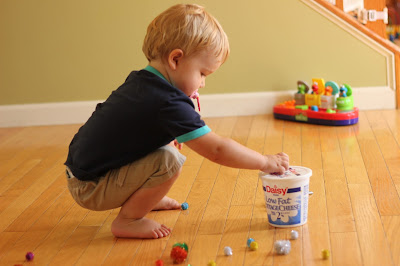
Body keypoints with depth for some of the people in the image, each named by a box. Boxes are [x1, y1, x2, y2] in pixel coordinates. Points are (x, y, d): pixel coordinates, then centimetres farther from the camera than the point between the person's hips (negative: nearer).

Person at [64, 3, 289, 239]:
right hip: (89, 188, -9)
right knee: (168, 161, -25)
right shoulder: (168, 103, -25)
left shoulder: (140, 81, 4)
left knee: (168, 144, 12)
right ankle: (127, 221, -9)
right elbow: (216, 150, -24)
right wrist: (266, 162, -13)